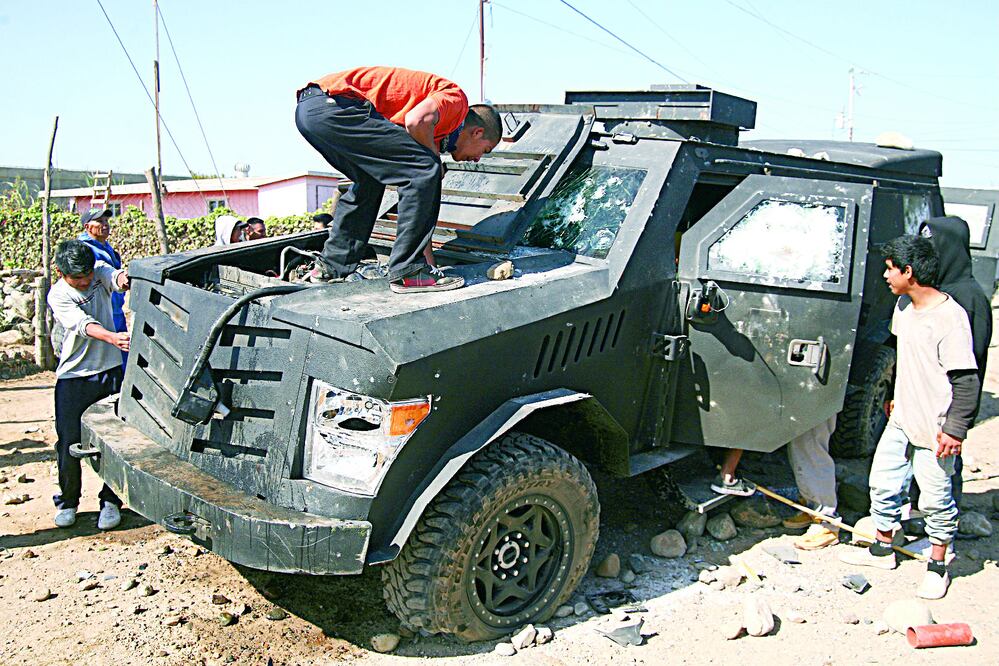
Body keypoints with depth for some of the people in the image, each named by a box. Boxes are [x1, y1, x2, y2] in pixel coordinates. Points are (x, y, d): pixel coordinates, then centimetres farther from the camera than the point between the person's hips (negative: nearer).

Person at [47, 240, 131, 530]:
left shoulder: (99, 270, -1)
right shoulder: (58, 295, -12)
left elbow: (115, 278, -23)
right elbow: (84, 325, -28)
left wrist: (123, 278, -49)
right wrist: (112, 337, -48)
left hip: (109, 370, 2)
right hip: (73, 376, -2)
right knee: (68, 441, 1)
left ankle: (111, 501, 16)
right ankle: (68, 501, 22)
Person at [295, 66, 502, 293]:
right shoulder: (456, 98, 4)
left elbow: (418, 205, 31)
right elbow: (416, 120, -19)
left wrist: (431, 265, 34)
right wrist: (436, 159, 2)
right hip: (332, 104, -10)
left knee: (370, 183, 30)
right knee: (424, 169, -10)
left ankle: (331, 266, 33)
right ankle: (407, 273, -6)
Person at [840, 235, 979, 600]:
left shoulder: (949, 317, -22)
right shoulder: (904, 305, 4)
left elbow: (966, 380, -21)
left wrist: (955, 429, -21)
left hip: (935, 429, -8)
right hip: (901, 421, 8)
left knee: (935, 499, 6)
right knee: (883, 485, 15)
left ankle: (937, 566, 25)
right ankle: (882, 550, 33)